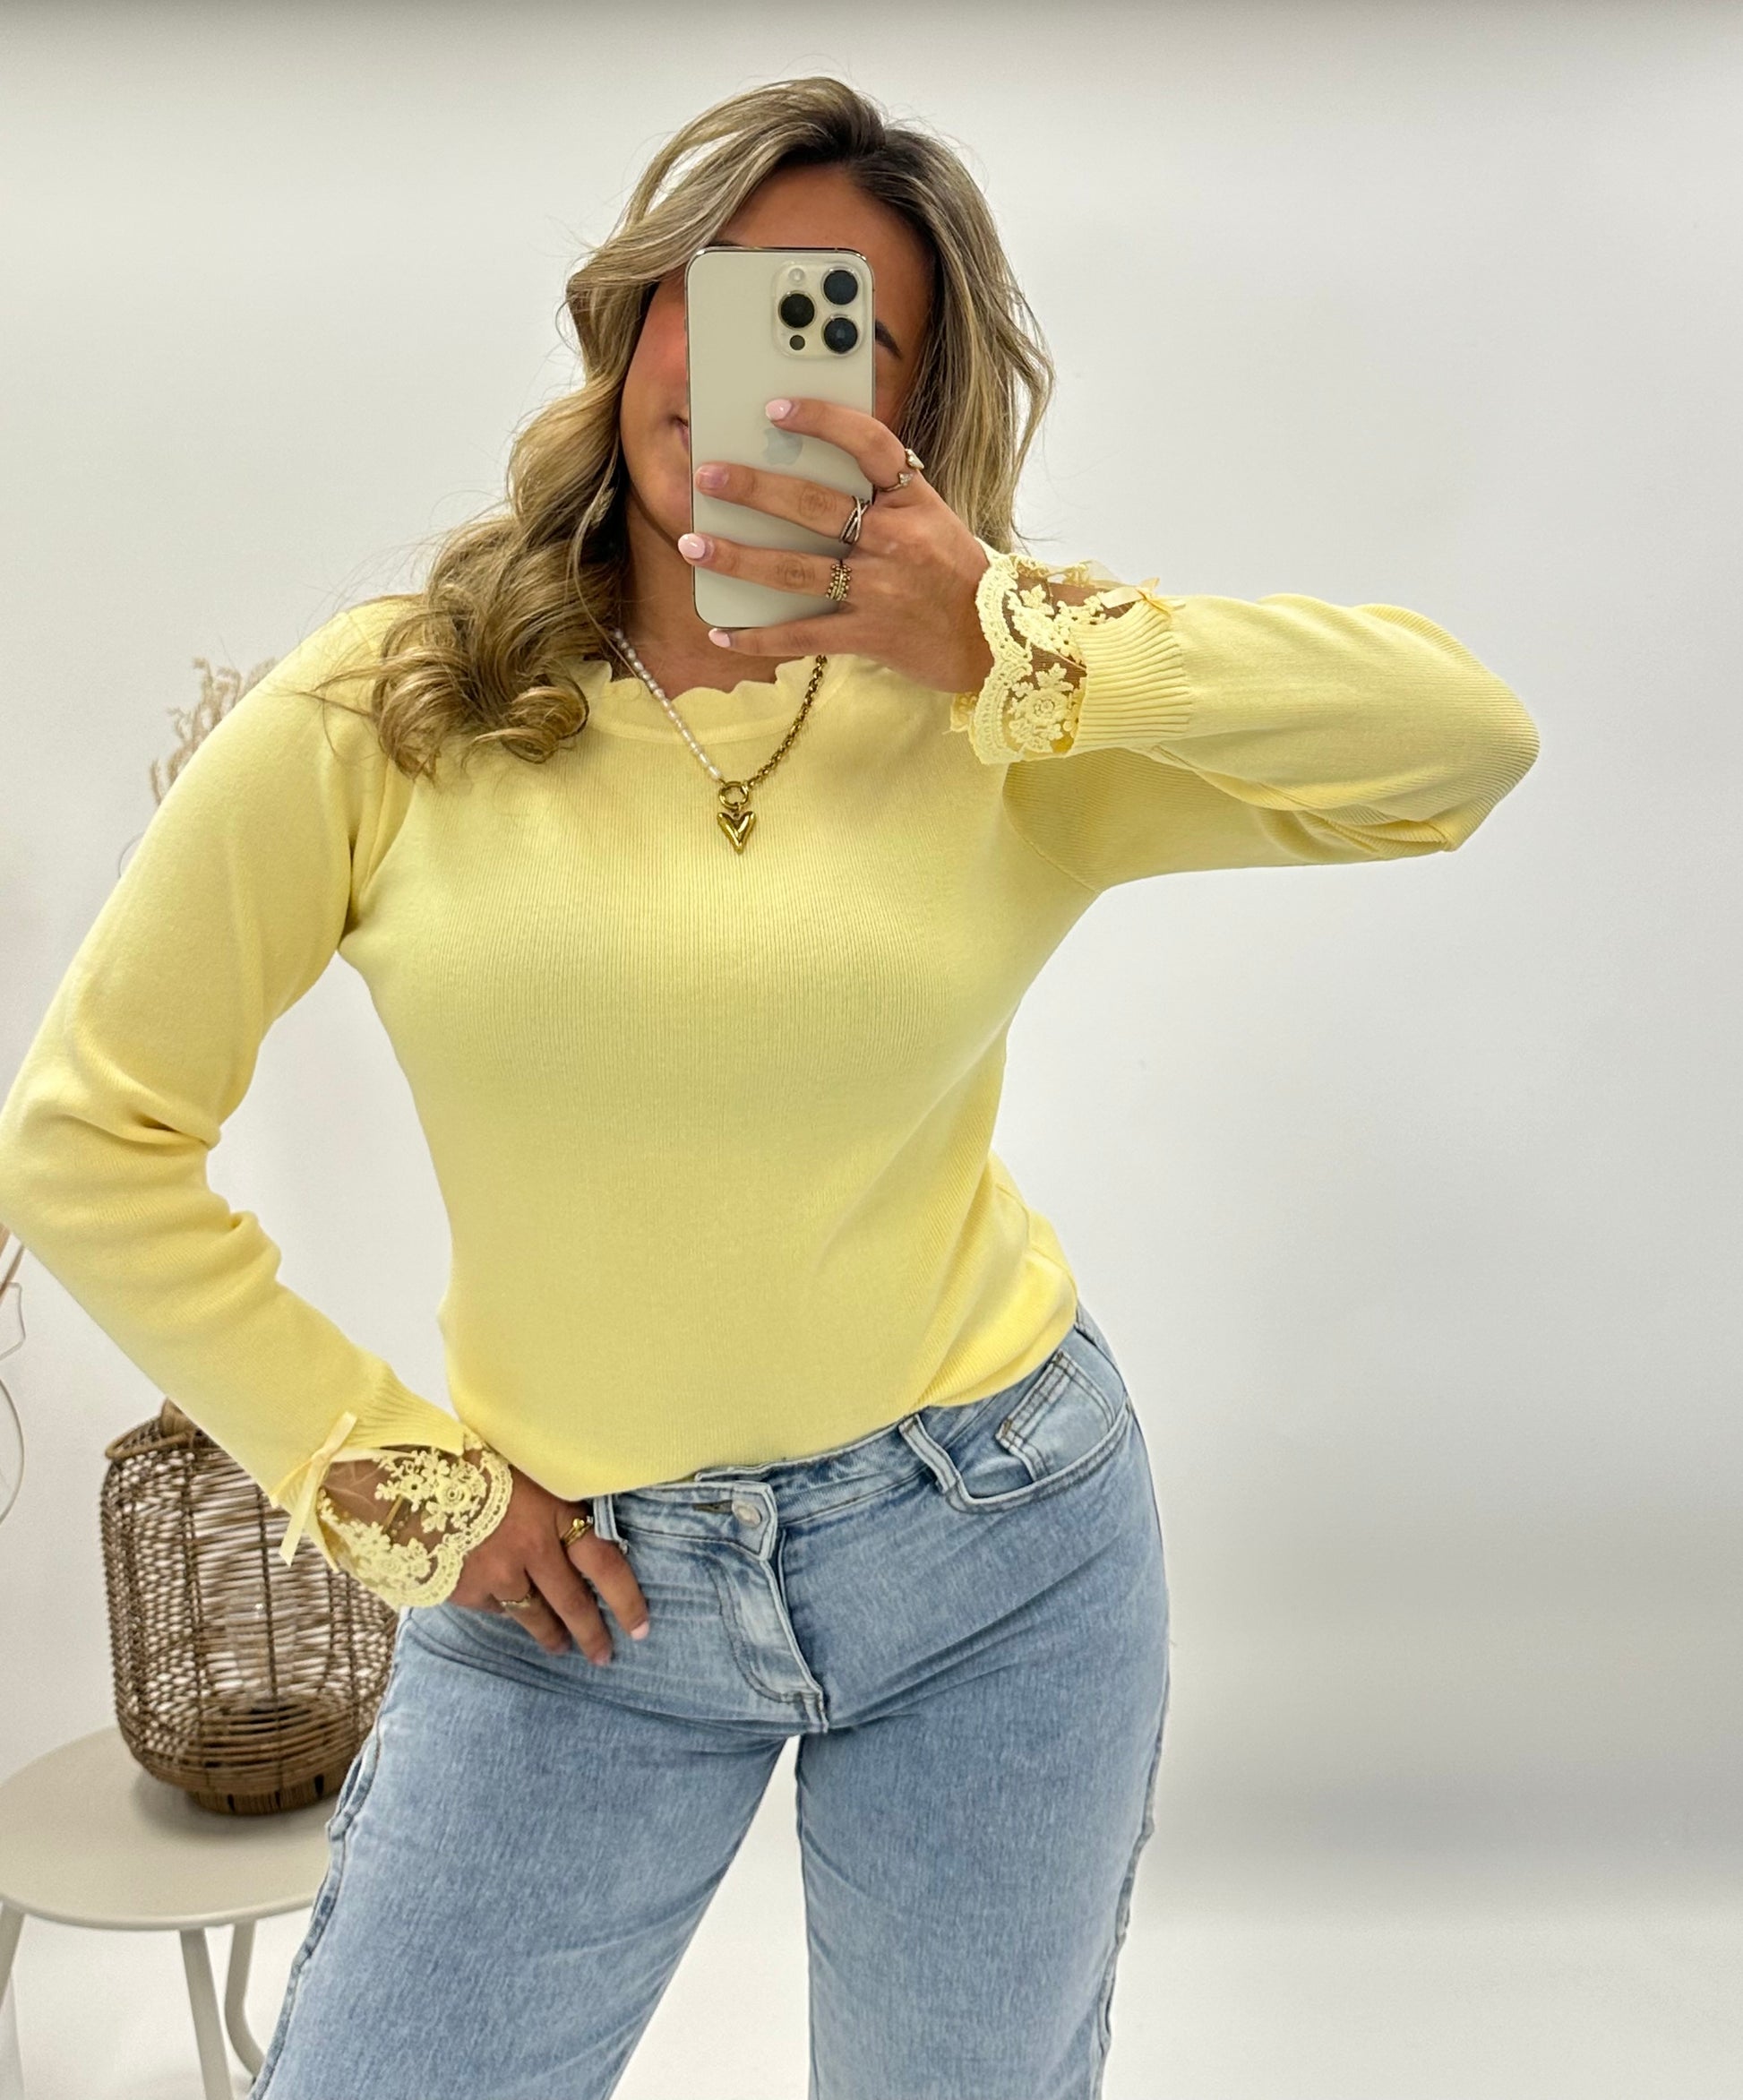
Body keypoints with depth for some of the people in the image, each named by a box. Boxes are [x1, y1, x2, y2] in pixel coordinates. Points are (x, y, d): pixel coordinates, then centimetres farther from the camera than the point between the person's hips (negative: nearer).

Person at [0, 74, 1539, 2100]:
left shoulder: (1005, 719, -5)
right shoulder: (380, 713, -7)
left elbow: (1469, 738, -14)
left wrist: (1011, 638, -23)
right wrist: (378, 1475, -3)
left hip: (994, 1550, 1)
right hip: (571, 1590, 0)